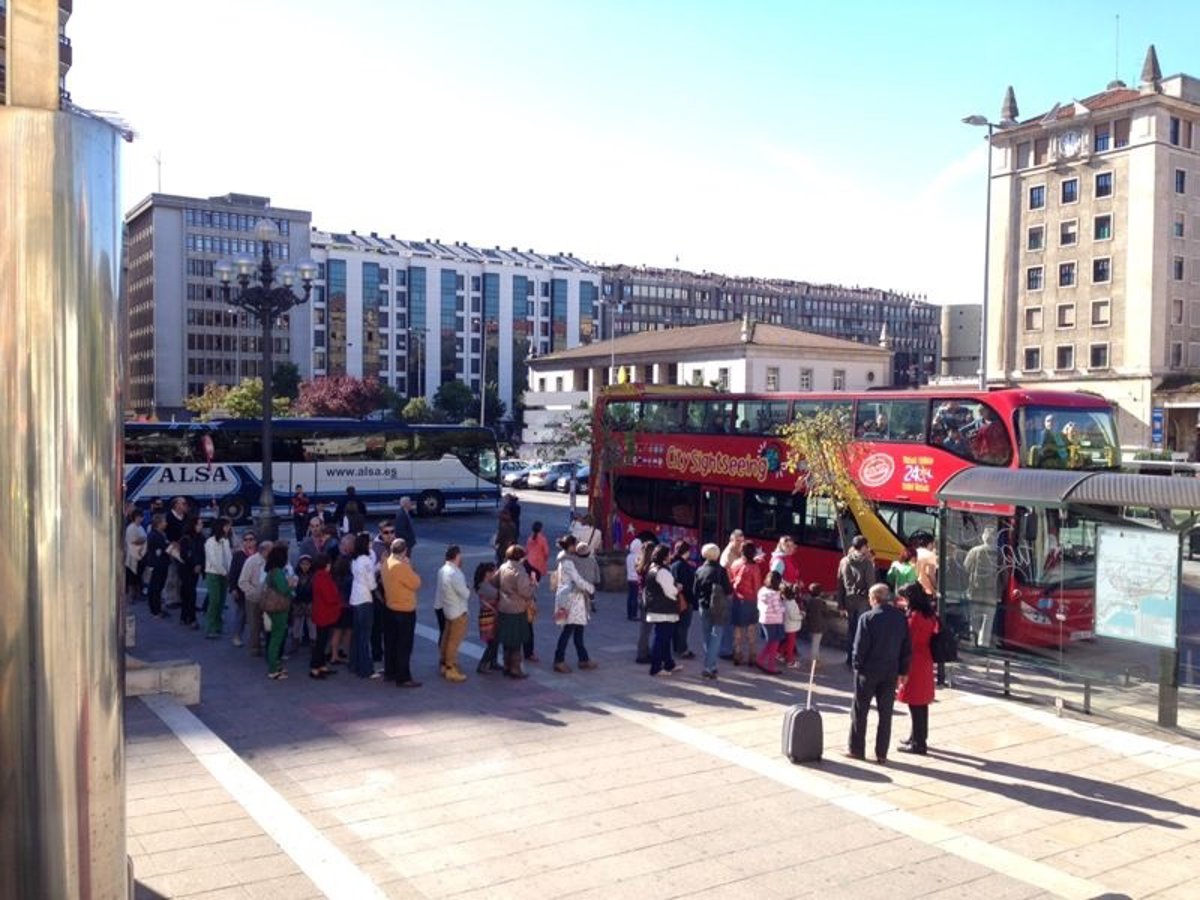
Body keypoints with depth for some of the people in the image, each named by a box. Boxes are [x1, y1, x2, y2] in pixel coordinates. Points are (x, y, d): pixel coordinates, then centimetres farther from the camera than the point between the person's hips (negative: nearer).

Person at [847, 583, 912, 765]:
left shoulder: (867, 618, -15)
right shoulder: (901, 618, 0)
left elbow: (860, 646, -15)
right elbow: (907, 647, 4)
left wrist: (857, 666, -2)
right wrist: (902, 670, 10)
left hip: (868, 671, -4)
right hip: (891, 673, 4)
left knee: (859, 711, 10)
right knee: (885, 713, 10)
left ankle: (857, 750, 16)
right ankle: (881, 754, 12)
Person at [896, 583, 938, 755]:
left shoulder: (914, 616, -18)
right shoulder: (930, 615, 7)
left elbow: (908, 644, -17)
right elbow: (932, 635, 11)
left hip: (914, 664, -9)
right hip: (926, 662, 9)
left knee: (915, 705, -2)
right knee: (922, 703, 17)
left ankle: (918, 744, 4)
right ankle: (919, 739, 27)